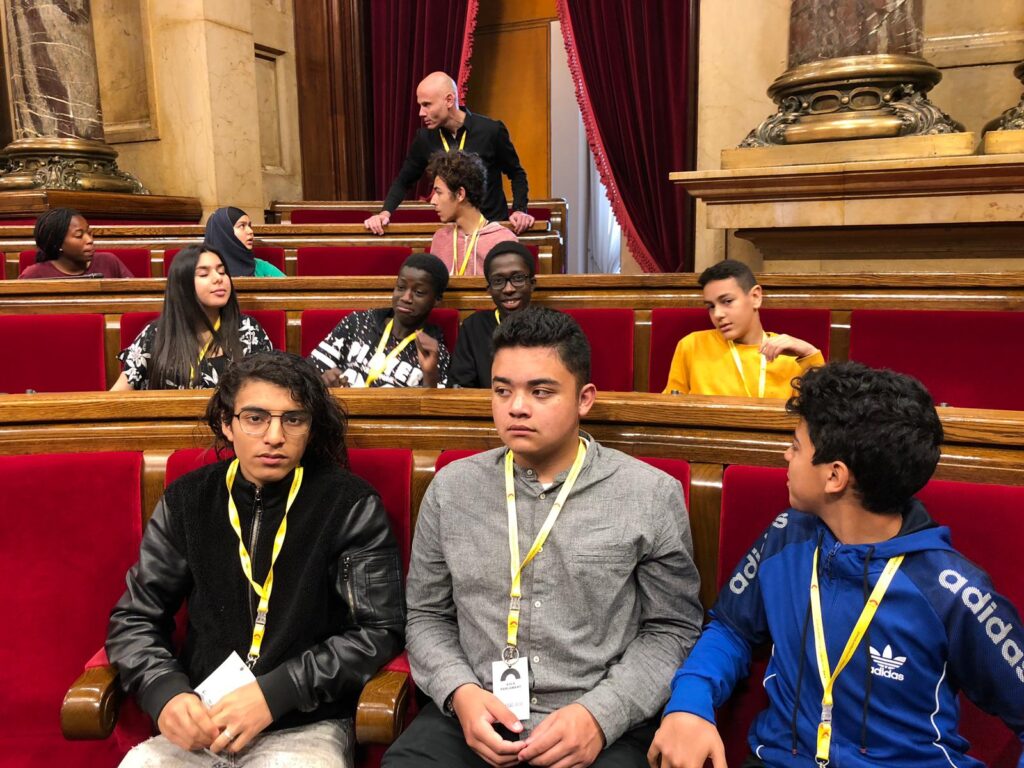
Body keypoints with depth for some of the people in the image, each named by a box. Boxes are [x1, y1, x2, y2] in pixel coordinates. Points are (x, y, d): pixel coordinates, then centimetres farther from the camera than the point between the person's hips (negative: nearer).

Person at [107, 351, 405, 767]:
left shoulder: (351, 506, -6)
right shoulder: (187, 501, 4)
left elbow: (379, 631, -7)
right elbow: (133, 619, 9)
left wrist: (274, 693, -16)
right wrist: (166, 692, -11)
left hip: (307, 724, -3)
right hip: (198, 725, 3)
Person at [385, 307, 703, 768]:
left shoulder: (652, 496, -3)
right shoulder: (451, 489, 4)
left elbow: (673, 629, 1)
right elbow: (427, 617, 10)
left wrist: (601, 714, -12)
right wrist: (459, 692, -8)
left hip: (604, 730, -1)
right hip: (468, 719, 2)